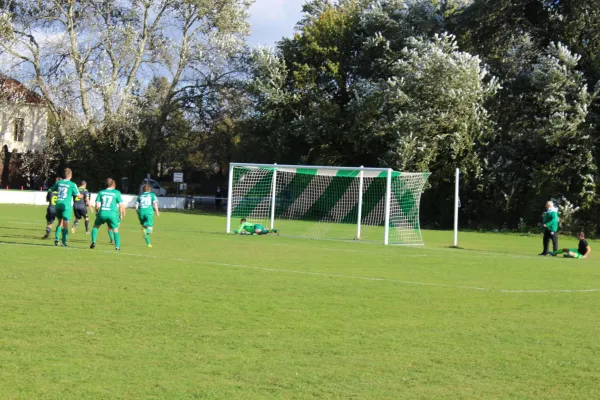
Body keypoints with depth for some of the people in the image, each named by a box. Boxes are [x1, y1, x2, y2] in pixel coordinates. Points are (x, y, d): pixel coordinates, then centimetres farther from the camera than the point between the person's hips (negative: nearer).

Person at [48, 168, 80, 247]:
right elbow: (78, 195, -4)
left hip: (58, 204, 4)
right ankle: (64, 242, -6)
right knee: (65, 224, -2)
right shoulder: (72, 185, -6)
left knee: (60, 222, 20)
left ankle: (56, 238, 11)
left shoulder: (59, 182, 6)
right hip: (66, 205, -4)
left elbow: (50, 190, 16)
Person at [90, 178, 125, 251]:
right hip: (112, 213, -2)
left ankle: (93, 242, 9)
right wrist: (121, 215, 12)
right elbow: (121, 205, 0)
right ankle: (117, 246, 0)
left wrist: (97, 212, 23)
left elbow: (97, 205, 6)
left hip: (102, 213, 2)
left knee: (95, 226, 22)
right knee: (115, 230, 9)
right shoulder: (117, 193, 4)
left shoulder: (101, 192, 10)